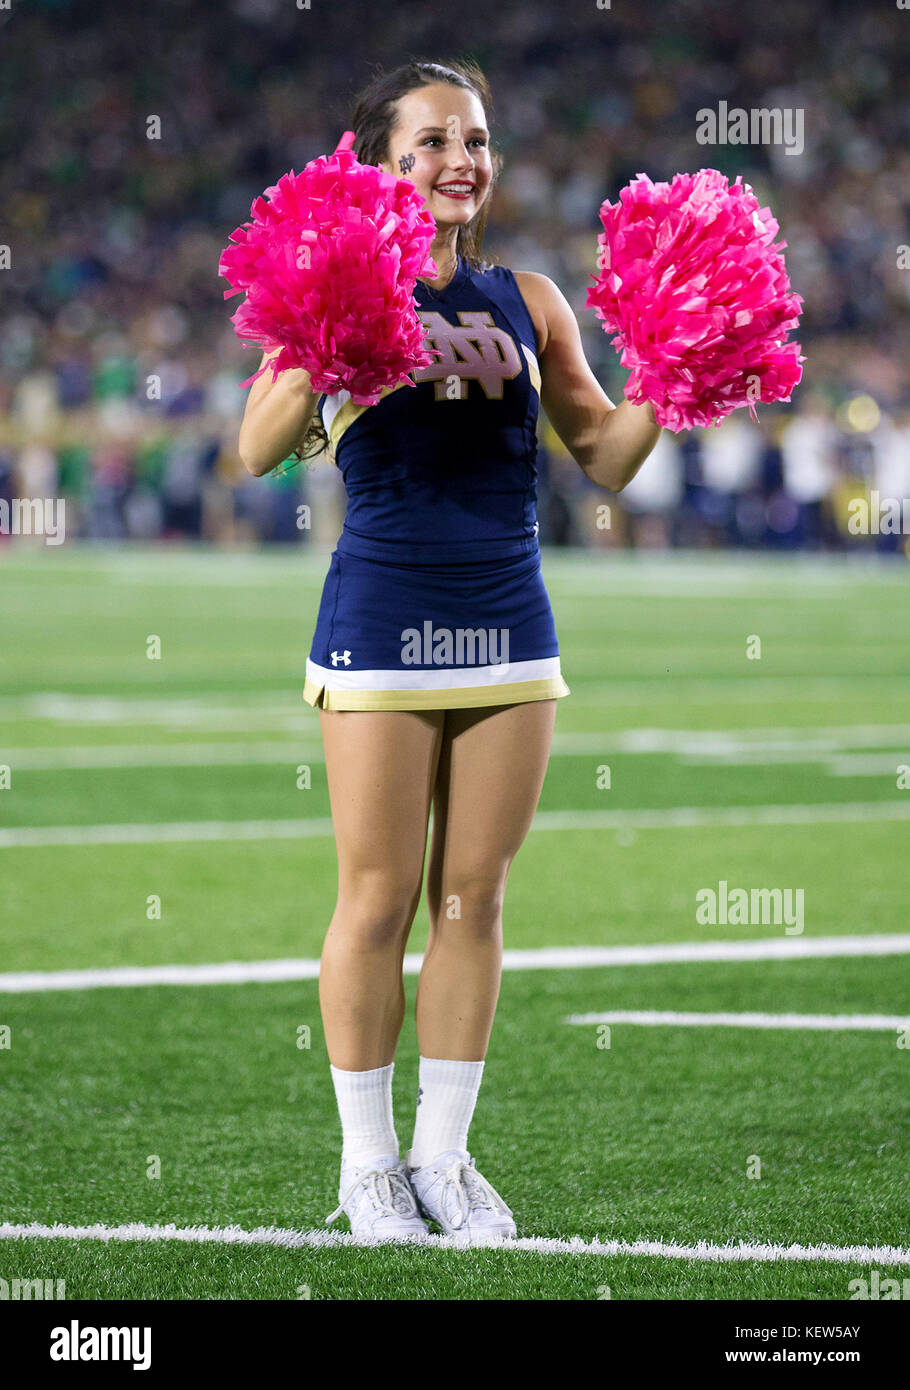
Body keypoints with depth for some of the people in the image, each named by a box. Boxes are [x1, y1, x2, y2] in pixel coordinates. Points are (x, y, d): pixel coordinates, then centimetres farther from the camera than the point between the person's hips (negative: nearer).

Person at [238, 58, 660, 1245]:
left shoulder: (528, 302, 7)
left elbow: (604, 460, 11)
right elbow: (257, 451, -14)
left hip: (508, 622, 4)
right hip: (384, 623, -4)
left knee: (475, 898, 7)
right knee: (378, 899, 0)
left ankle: (445, 1152, 17)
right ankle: (368, 1158, 13)